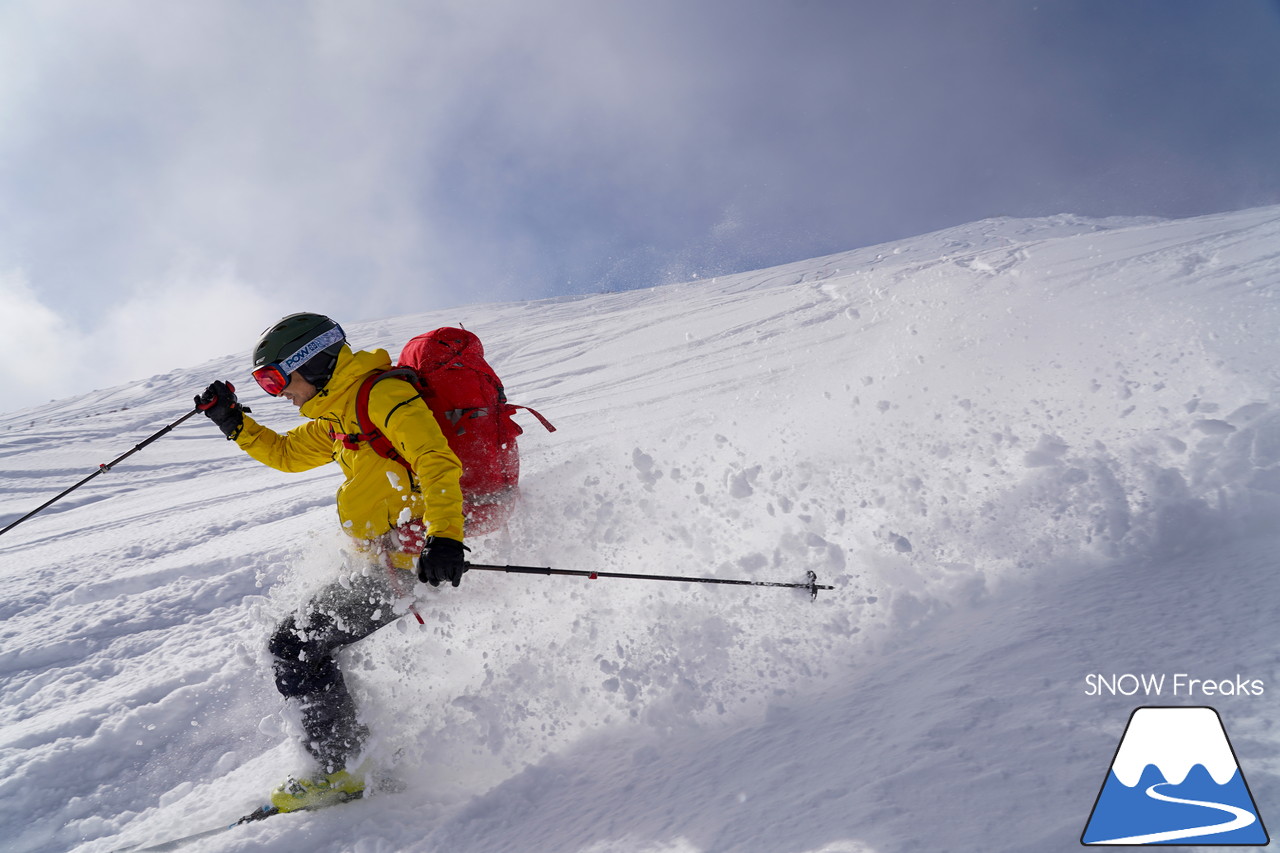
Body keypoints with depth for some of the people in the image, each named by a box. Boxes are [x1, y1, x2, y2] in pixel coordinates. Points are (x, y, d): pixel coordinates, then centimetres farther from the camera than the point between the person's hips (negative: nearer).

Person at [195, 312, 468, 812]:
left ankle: (340, 768, 1)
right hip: (374, 559, 10)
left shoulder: (384, 396, -14)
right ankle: (353, 754, 22)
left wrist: (445, 537, -38)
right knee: (308, 649, 16)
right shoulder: (335, 417, 16)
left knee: (294, 648, -7)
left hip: (402, 558, -10)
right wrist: (235, 424, 18)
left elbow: (437, 463, -26)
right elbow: (287, 453, 31)